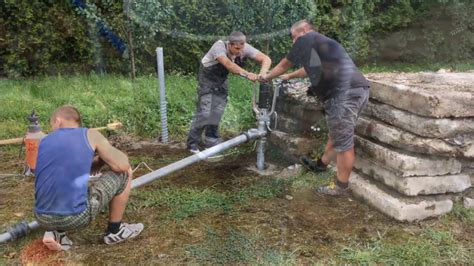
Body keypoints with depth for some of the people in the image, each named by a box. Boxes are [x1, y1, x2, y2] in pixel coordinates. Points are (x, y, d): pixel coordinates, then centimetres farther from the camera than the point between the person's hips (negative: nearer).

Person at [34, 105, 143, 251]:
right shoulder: (90, 135, 1)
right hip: (76, 217, -5)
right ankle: (115, 231, 25)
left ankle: (55, 233, 16)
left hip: (43, 218, 5)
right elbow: (122, 165, 1)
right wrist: (102, 155, 21)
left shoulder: (45, 141, 13)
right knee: (124, 174, 13)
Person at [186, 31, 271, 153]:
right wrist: (247, 74, -61)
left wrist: (262, 74, -45)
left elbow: (266, 59, -25)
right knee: (204, 111, -10)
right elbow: (228, 64, -50)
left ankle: (211, 141, 20)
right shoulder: (219, 46, -34)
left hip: (221, 79, 5)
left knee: (217, 111, 3)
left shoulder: (245, 48, -22)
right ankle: (192, 143, 4)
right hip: (207, 77, -5)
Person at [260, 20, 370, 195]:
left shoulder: (305, 40, 4)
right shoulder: (320, 43, 30)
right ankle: (321, 164, 42)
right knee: (337, 134, 23)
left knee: (343, 141, -1)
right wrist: (290, 76, 63)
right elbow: (310, 69, 48)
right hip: (356, 90, 10)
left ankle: (340, 187, 9)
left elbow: (285, 64, 17)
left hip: (345, 93, -10)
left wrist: (267, 77, 34)